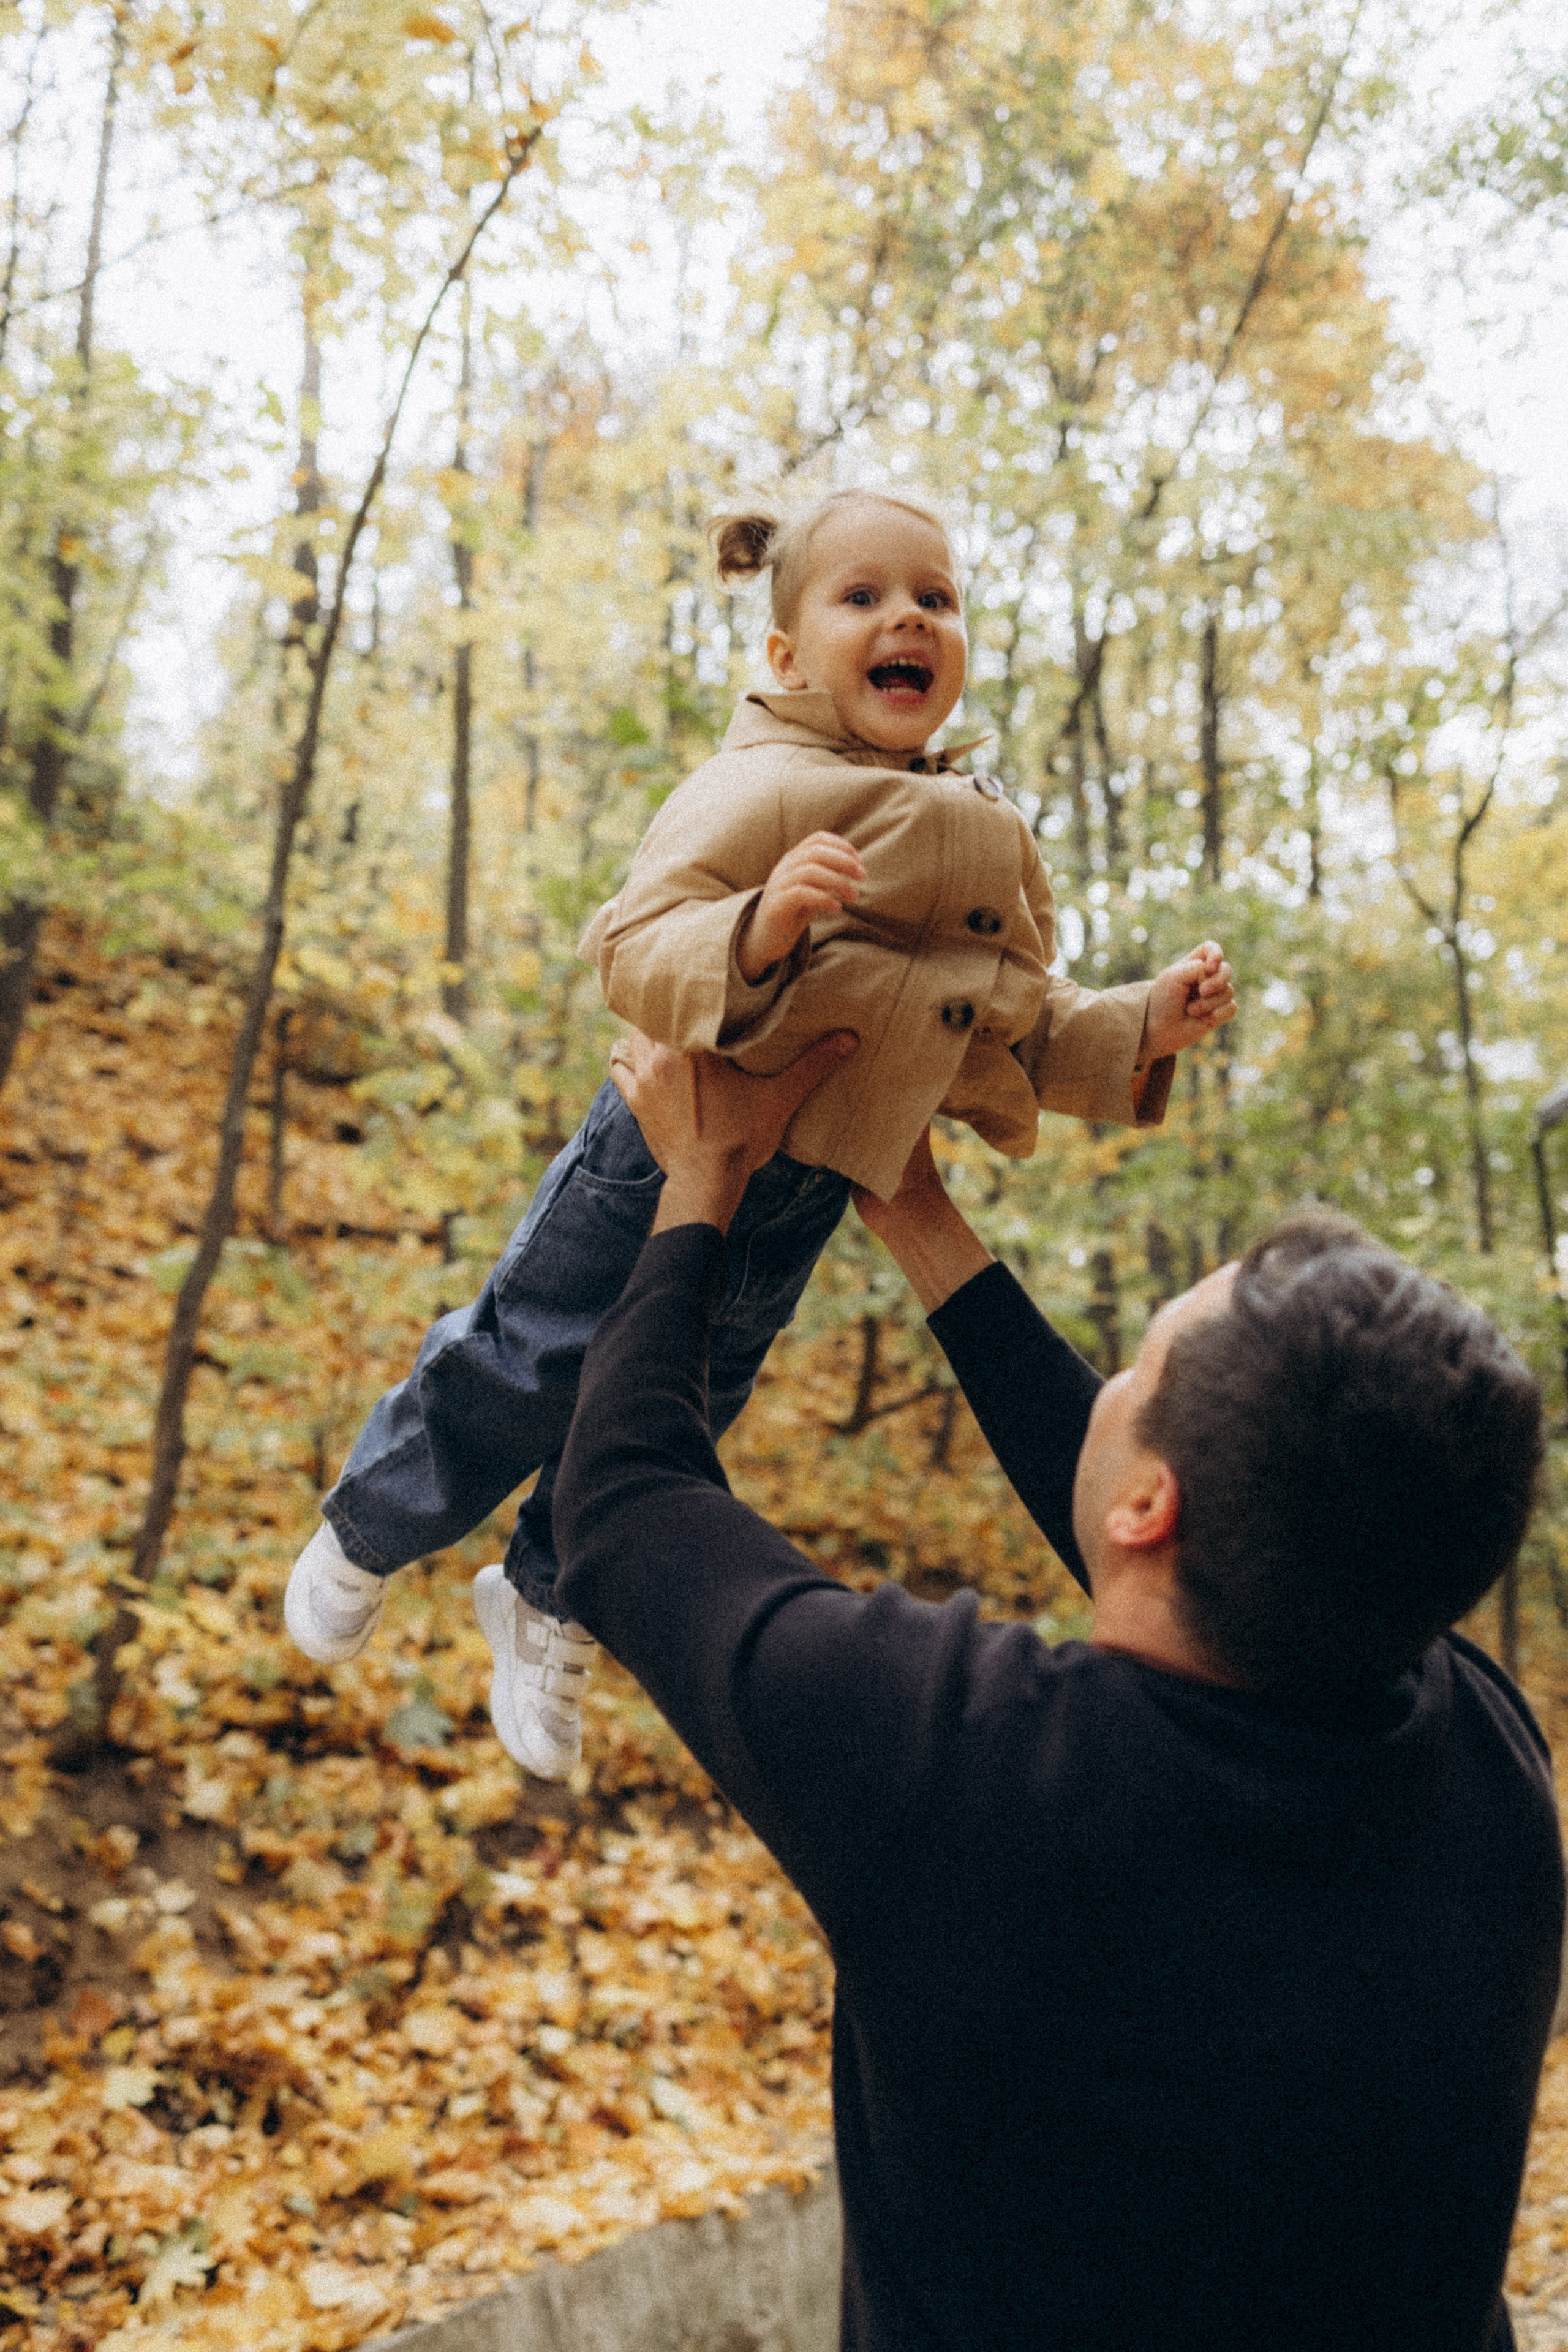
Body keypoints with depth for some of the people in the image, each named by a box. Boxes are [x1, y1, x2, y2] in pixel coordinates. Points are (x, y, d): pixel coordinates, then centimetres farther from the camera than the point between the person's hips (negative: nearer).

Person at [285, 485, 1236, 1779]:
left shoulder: (990, 841, 5)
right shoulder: (759, 790, -19)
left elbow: (1022, 1029, 12)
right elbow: (631, 946, -29)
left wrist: (1143, 1028, -3)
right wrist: (757, 927, -46)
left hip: (811, 1192, 6)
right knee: (525, 1373, 8)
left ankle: (550, 1601, 47)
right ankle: (364, 1536, 38)